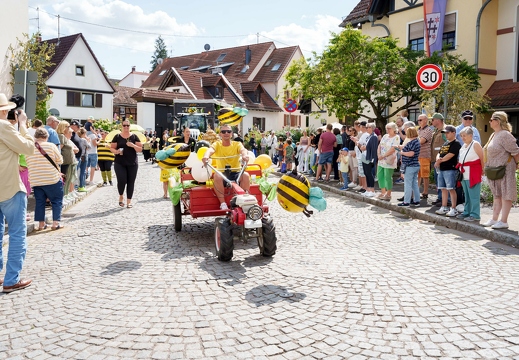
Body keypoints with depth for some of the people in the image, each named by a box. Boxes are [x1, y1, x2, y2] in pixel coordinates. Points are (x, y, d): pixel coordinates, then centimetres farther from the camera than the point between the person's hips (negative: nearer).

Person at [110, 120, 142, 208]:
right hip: (120, 163, -1)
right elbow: (111, 148, 6)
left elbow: (140, 149, 2)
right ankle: (121, 196, 18)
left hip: (132, 164, 1)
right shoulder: (117, 137, 4)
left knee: (130, 182, 2)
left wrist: (133, 145, -16)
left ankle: (129, 201, 11)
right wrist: (116, 151, -15)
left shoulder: (134, 136, 4)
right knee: (121, 181, -11)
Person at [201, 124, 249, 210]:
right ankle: (222, 203, -25)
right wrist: (206, 156, -42)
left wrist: (245, 155, -44)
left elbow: (243, 149, -18)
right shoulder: (217, 144, 5)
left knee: (246, 175, -30)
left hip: (236, 173, 0)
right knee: (217, 175, -33)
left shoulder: (237, 144, 5)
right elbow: (210, 150, -17)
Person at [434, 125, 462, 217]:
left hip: (450, 169, -9)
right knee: (443, 189, 11)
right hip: (441, 169, 9)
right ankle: (444, 208, 18)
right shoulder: (445, 143, 19)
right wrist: (438, 159, -6)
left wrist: (439, 161, -6)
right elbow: (439, 154, 17)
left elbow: (449, 156, -16)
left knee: (451, 189, -7)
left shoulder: (456, 144, -8)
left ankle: (453, 209, -3)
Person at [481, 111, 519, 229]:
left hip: (505, 169, -10)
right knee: (497, 195, 14)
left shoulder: (505, 135, -16)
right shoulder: (494, 135, 13)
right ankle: (494, 219, 20)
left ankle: (503, 221, -1)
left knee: (505, 195, -3)